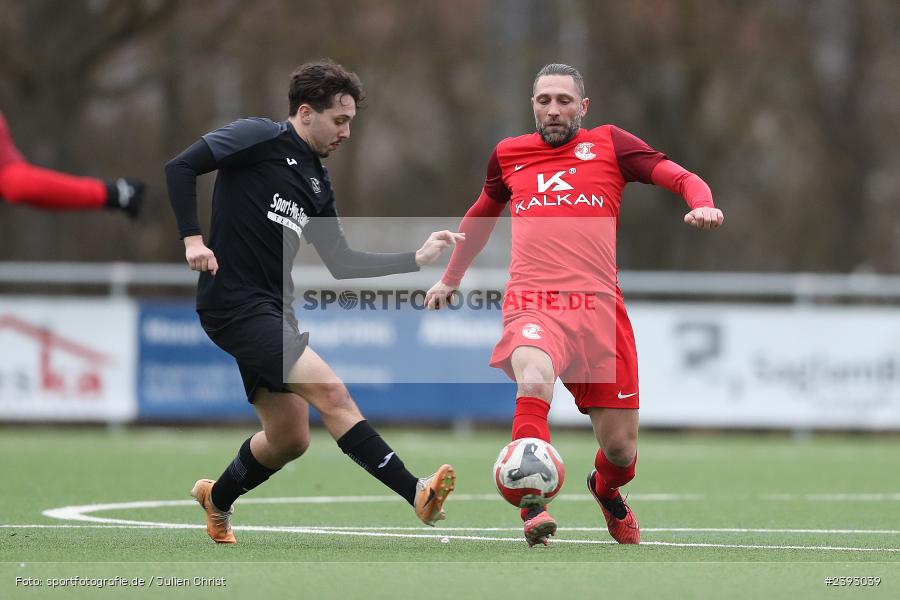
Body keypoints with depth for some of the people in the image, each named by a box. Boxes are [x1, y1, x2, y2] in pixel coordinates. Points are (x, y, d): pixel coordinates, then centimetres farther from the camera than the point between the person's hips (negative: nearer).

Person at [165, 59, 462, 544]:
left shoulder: (316, 182, 17)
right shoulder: (259, 138, -7)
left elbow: (339, 262, 16)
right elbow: (180, 167, -12)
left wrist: (416, 258, 9)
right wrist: (192, 239, -20)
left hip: (273, 311, 9)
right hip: (234, 303, -9)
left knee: (289, 438, 13)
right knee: (331, 391, -19)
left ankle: (218, 499, 38)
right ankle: (416, 494, -23)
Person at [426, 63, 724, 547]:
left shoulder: (608, 144, 12)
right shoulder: (508, 155, 18)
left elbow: (682, 179, 7)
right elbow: (483, 213, 37)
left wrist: (702, 204, -16)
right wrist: (450, 278, 45)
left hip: (597, 305, 0)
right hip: (532, 303, 0)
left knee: (620, 450, 2)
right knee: (533, 381, -36)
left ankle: (606, 488, 38)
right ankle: (533, 508, -35)